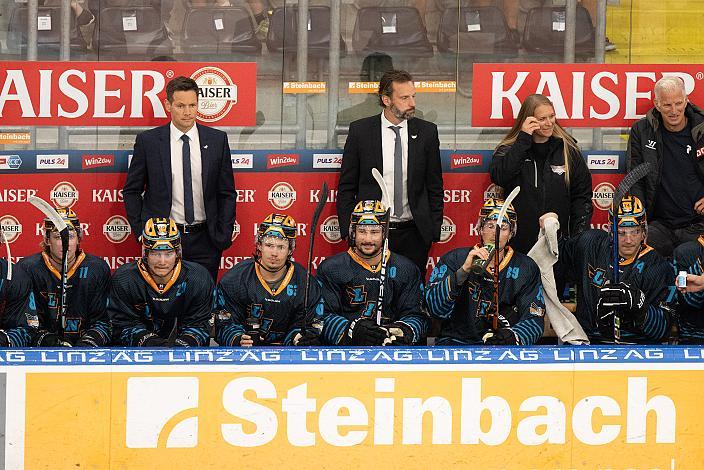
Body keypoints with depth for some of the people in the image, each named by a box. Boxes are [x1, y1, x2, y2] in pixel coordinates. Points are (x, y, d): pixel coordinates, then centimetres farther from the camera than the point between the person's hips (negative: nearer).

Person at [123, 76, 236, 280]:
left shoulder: (217, 140, 4)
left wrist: (223, 236, 0)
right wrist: (140, 232, -2)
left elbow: (227, 193, 7)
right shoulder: (148, 141, 0)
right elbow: (132, 191, 6)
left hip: (204, 240, 1)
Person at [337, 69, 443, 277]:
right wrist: (347, 231, -1)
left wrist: (435, 230, 3)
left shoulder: (426, 131, 3)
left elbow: (435, 187, 9)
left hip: (414, 234, 1)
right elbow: (346, 187, 5)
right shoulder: (360, 131, 0)